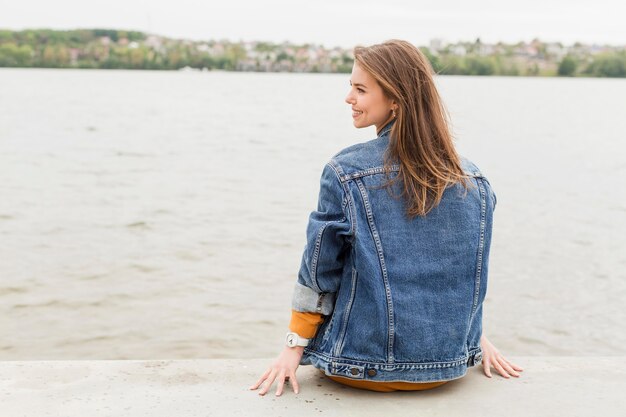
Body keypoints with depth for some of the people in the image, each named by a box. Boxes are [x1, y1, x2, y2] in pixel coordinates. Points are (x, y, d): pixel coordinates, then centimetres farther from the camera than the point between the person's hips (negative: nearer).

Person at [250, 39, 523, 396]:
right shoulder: (473, 179, -1)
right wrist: (475, 337, 20)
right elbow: (472, 272, 8)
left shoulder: (345, 172, -14)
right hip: (450, 364, 4)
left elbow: (319, 271, -9)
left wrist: (295, 347, 1)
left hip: (367, 366, -4)